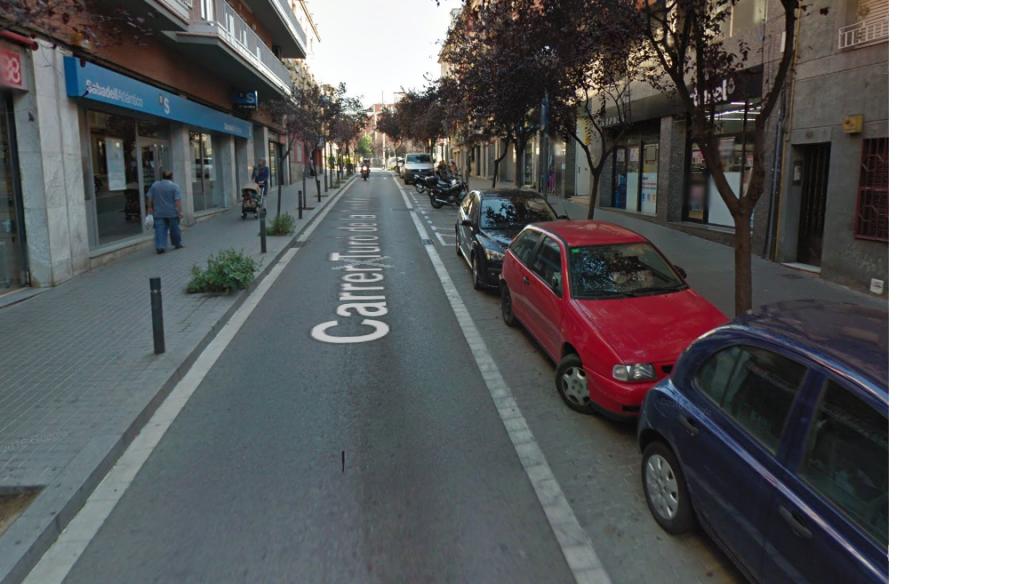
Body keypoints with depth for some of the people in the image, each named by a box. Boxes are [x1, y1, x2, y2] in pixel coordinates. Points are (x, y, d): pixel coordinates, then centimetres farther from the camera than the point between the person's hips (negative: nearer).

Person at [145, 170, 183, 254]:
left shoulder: (155, 185, 7)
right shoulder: (174, 186, -7)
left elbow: (149, 197, 8)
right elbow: (178, 200, -14)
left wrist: (149, 208, 16)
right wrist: (179, 211, -12)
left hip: (158, 213, 3)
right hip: (172, 213, -3)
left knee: (160, 230, 0)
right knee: (175, 228, 12)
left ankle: (160, 246, -9)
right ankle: (177, 244, 23)